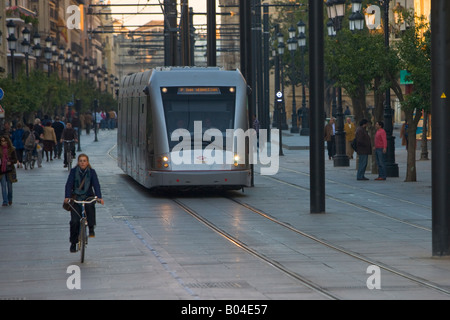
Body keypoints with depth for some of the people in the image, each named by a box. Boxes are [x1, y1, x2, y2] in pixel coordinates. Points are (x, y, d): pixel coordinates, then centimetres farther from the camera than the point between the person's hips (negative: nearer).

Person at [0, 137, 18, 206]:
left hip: (10, 170, 0)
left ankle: (10, 200, 29)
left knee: (9, 185, 8)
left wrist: (10, 162, -16)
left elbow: (15, 160, 2)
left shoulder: (12, 149, 1)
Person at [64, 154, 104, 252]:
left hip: (88, 197, 0)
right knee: (74, 221, -11)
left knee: (90, 205, -35)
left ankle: (91, 229, -19)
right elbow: (69, 184, -11)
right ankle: (73, 243, 5)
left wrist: (99, 197, -27)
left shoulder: (91, 172, -1)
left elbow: (96, 185, -11)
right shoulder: (73, 171, -2)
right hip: (76, 198, 0)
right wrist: (67, 197, -27)